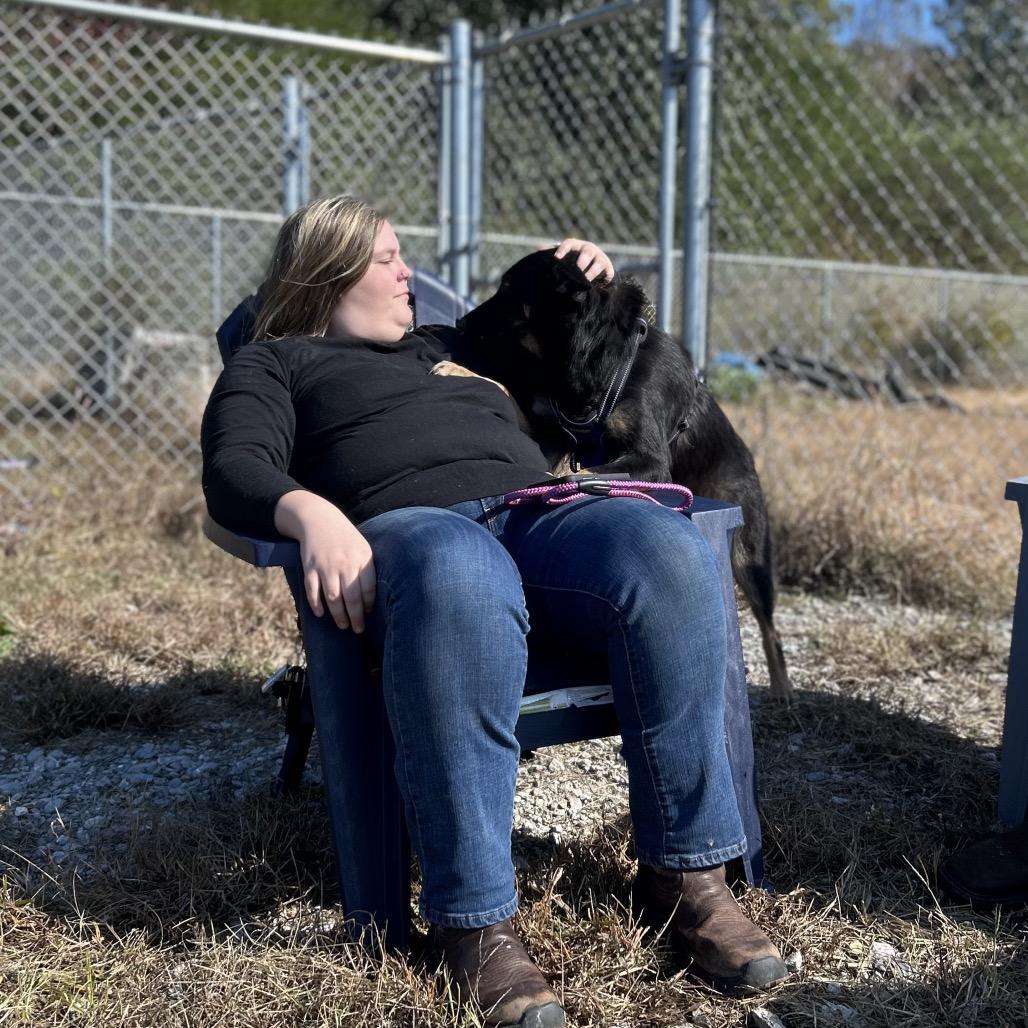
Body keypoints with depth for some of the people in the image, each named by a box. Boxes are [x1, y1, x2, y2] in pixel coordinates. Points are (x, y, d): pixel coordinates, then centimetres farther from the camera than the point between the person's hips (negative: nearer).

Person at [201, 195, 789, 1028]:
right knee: (460, 587, -43)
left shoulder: (451, 344, 38)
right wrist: (312, 514, -20)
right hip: (409, 524, -4)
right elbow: (235, 474, 1)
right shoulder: (275, 363, 22)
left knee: (669, 553, -30)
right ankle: (476, 922, -35)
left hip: (539, 514, 5)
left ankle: (685, 873, -23)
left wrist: (593, 289, 31)